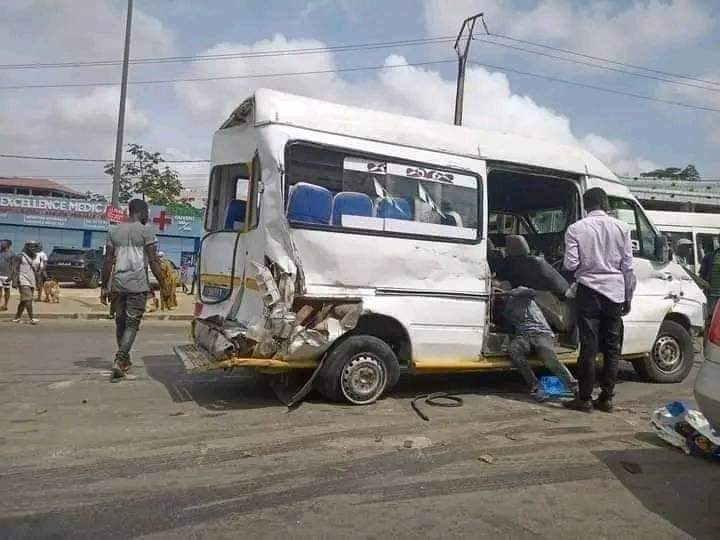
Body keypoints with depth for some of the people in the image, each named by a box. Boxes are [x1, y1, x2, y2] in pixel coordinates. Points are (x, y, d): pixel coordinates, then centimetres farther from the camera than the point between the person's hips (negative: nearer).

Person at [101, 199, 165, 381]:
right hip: (137, 285, -5)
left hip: (118, 284, 5)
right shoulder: (145, 231, -2)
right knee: (132, 325, -1)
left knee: (120, 323, 15)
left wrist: (104, 287, 14)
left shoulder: (114, 231, 12)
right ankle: (119, 361, -12)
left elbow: (108, 261, 10)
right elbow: (153, 262, -7)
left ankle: (124, 362, 24)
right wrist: (163, 286, -3)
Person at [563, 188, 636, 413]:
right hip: (615, 293, 2)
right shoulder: (621, 227, 2)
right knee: (612, 348, 11)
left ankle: (585, 399, 7)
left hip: (589, 291, -2)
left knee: (589, 347, 2)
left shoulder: (576, 228, -5)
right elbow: (628, 267, 3)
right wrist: (628, 297, 11)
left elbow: (570, 264, -9)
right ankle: (606, 398, 16)